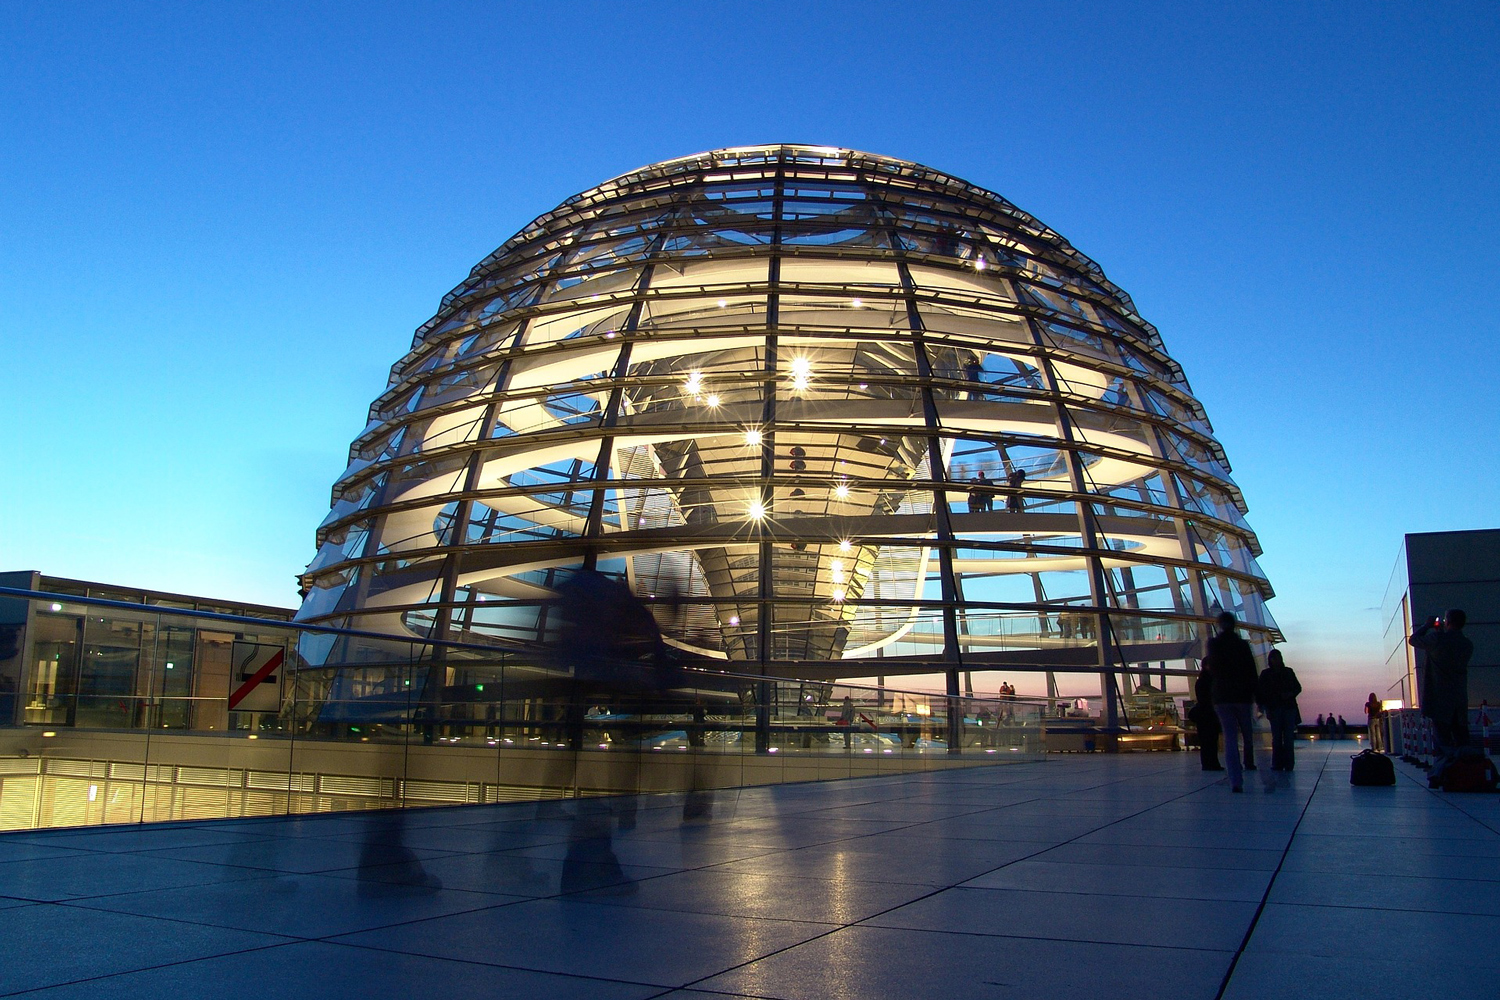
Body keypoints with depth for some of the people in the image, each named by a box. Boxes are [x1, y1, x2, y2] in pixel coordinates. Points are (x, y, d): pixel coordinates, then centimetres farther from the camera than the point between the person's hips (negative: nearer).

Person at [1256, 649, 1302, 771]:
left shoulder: (1288, 672, 11)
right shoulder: (1265, 674, 7)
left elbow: (1298, 687, 12)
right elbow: (1260, 691, 4)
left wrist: (1290, 694, -8)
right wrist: (1262, 704, -8)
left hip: (1289, 707, 1)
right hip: (1274, 709, 0)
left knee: (1289, 737, -5)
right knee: (1276, 737, -2)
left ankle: (1289, 763, -5)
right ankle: (1277, 764, -1)